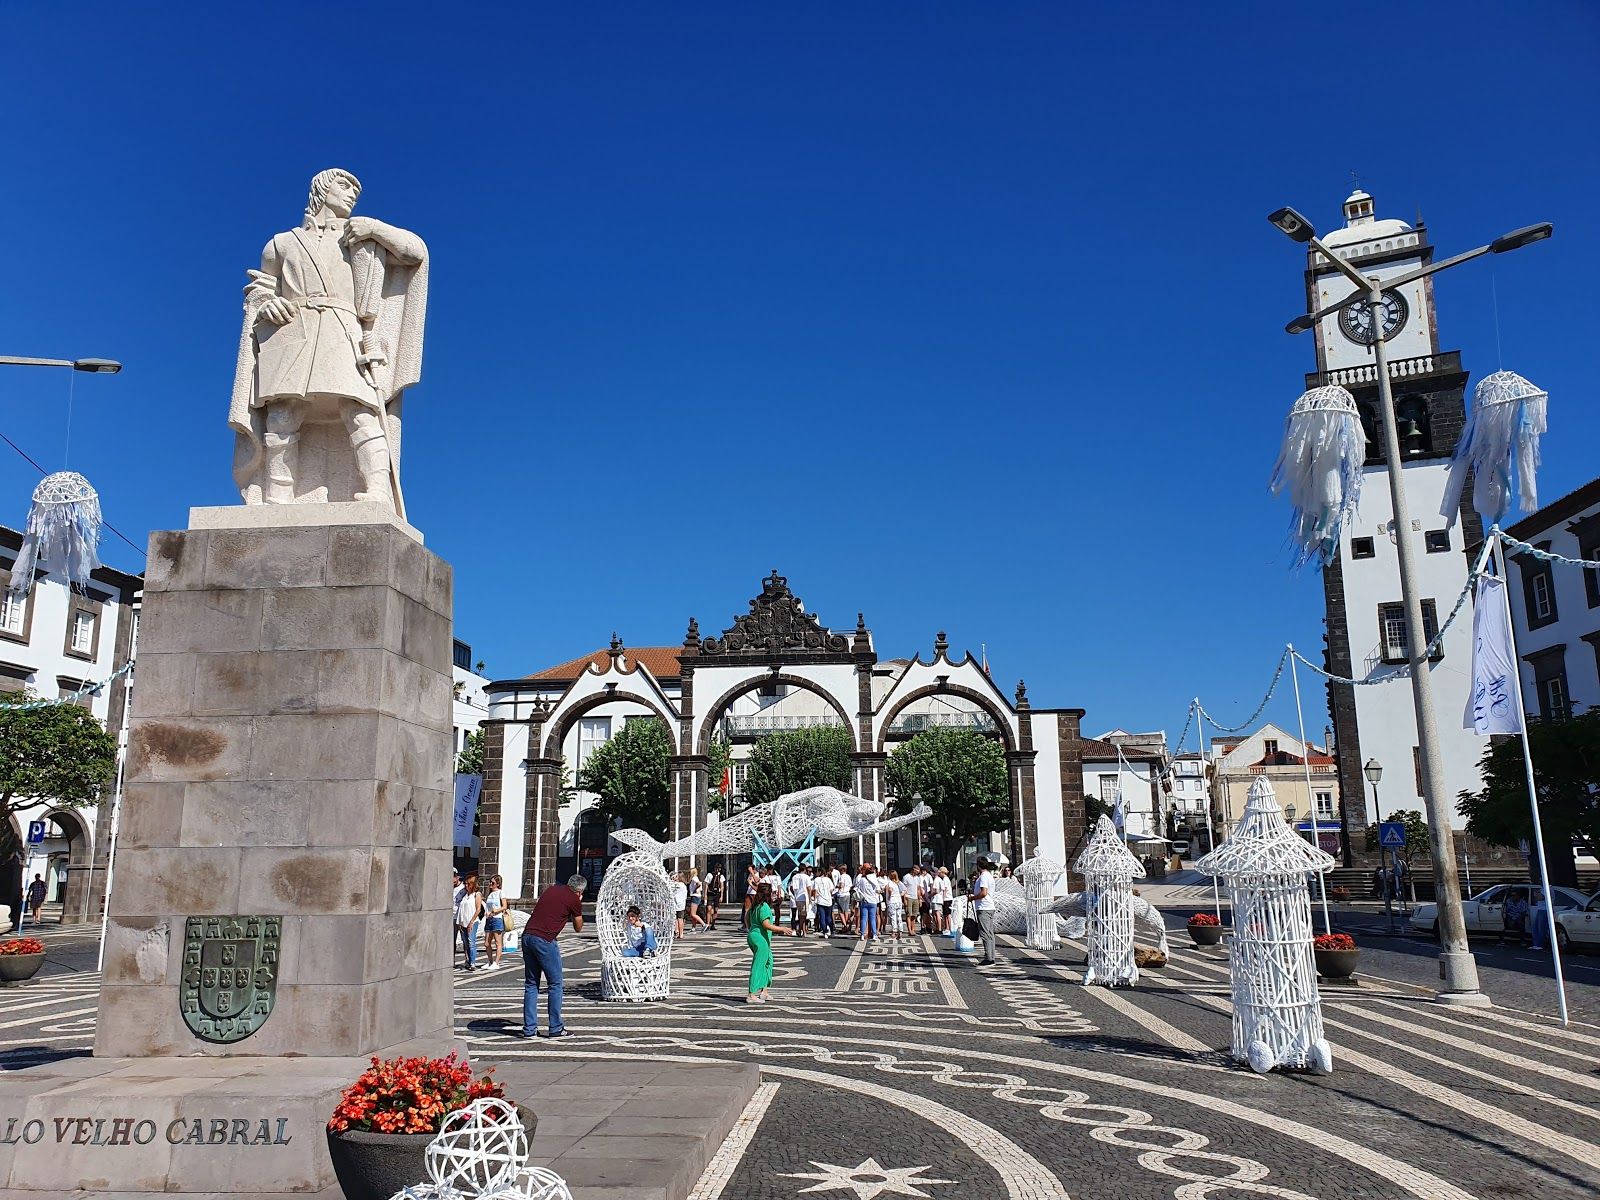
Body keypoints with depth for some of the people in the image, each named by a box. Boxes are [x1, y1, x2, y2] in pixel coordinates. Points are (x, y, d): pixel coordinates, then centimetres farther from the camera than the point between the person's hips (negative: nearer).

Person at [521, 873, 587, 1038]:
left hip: (527, 936, 6)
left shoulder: (552, 889, 17)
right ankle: (555, 1029, 9)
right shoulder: (574, 900, 1)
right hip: (544, 941, -6)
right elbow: (578, 928, 13)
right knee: (555, 984, 6)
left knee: (531, 984, 13)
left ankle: (529, 1029, 13)